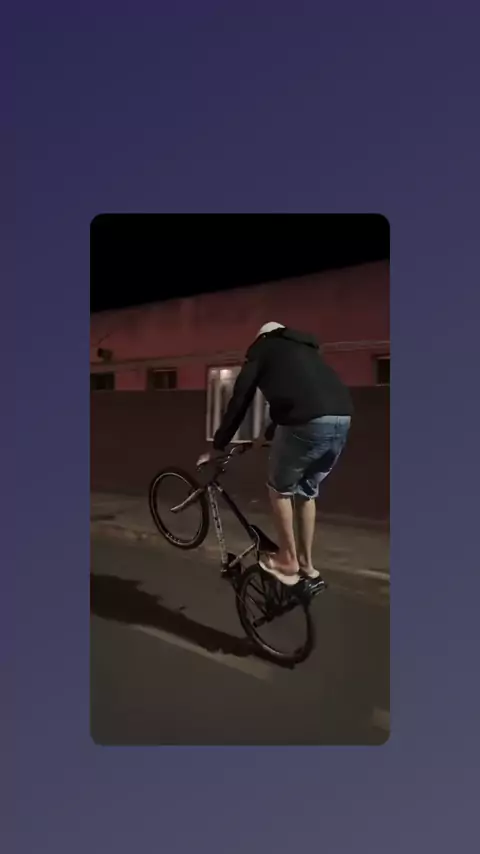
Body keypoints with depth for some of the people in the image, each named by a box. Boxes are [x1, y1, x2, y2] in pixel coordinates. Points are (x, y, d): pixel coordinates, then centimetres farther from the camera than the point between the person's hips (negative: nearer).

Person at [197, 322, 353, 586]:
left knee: (279, 489, 16)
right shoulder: (304, 349, 36)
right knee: (306, 492, 23)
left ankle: (288, 559, 24)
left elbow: (239, 401, 13)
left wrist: (216, 448, 19)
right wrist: (269, 435, 50)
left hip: (307, 421, -6)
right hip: (342, 418, 7)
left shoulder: (262, 349, 18)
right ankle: (306, 564, 31)